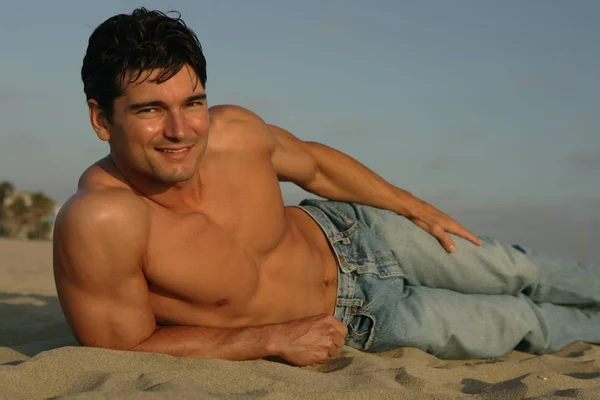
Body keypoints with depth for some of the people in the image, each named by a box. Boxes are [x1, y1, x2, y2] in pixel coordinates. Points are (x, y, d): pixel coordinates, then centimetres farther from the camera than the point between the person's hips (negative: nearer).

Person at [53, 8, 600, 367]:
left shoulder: (236, 130, -21)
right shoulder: (98, 222, -37)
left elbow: (315, 163, 0)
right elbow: (127, 347, -27)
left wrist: (420, 209, 9)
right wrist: (274, 339, -27)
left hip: (348, 232, 3)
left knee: (525, 275, 13)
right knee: (523, 321, 6)